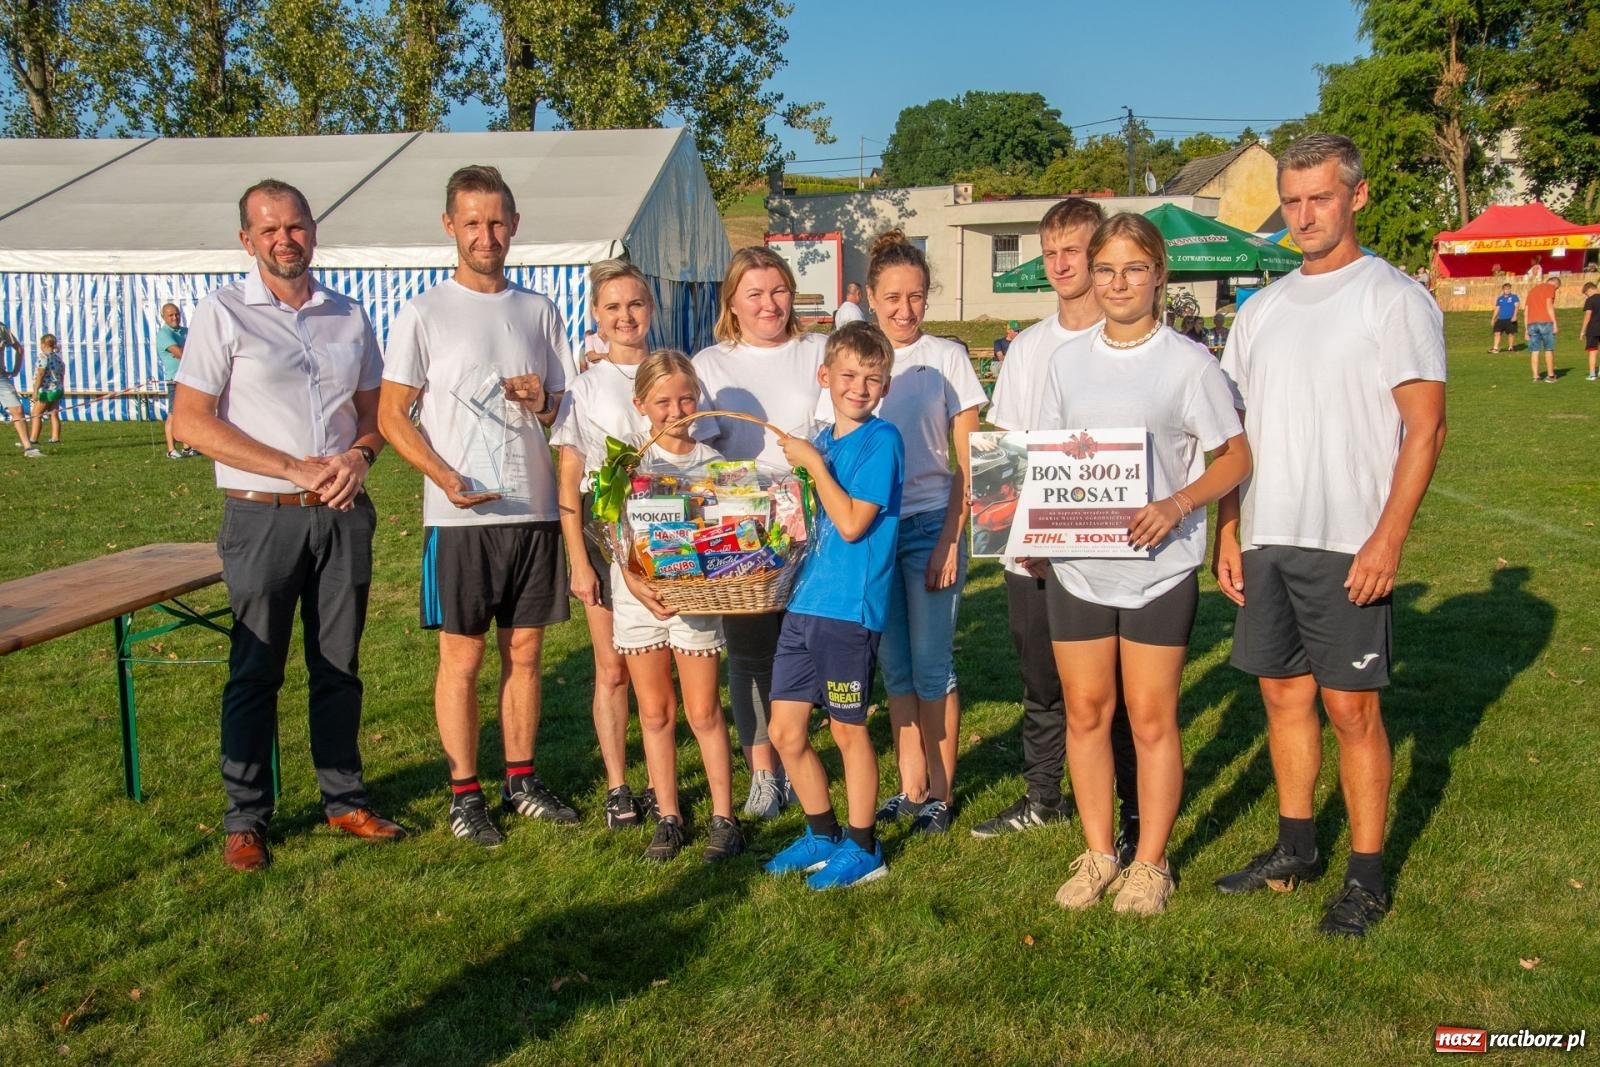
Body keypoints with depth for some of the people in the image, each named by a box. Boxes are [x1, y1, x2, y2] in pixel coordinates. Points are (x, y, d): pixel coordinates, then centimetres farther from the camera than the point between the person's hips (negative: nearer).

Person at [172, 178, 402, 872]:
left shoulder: (349, 316, 10)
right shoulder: (224, 313, -3)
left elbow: (374, 411, 16)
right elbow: (190, 420, -9)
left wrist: (358, 456, -7)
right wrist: (296, 468, -15)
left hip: (343, 515, 4)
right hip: (263, 518, -4)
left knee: (339, 665, 11)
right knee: (255, 672, 3)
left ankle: (344, 799, 23)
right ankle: (245, 819, 15)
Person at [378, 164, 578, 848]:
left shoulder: (539, 312, 11)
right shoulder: (425, 314, -2)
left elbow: (566, 411, 17)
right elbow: (392, 415, -3)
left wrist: (542, 400, -7)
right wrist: (447, 477, -18)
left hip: (535, 509, 4)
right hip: (461, 515, -4)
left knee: (525, 651, 11)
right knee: (463, 657, 3)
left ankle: (521, 780, 23)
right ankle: (464, 793, 15)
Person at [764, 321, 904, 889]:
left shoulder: (880, 439, -9)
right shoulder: (823, 440, 13)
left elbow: (852, 523, -18)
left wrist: (813, 462, -13)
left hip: (849, 607, -7)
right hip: (805, 601, 7)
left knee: (848, 730, 5)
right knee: (785, 731, 10)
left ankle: (862, 849, 22)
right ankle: (823, 835, 29)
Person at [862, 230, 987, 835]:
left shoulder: (946, 358, -2)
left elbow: (968, 462, -4)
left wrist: (951, 540, -11)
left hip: (930, 527, -3)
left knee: (932, 667, 0)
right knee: (894, 669, 10)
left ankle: (941, 792, 13)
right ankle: (911, 787, 21)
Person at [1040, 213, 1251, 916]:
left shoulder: (1188, 362, -6)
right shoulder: (1068, 359, 7)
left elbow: (1237, 456, -3)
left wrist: (1177, 505, -19)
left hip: (1158, 566, -4)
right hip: (1075, 563, 4)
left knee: (1151, 721, 5)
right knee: (1085, 713, 10)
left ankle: (1149, 862, 21)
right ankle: (1096, 854, 25)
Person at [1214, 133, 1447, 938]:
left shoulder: (1393, 298, -5)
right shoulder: (1260, 309, 13)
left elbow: (1425, 427, -10)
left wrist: (1387, 539, -17)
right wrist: (1227, 532, 9)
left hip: (1348, 545, -6)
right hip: (1265, 539, 6)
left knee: (1351, 708, 0)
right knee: (1284, 695, 13)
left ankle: (1366, 877, 13)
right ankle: (1295, 848, 28)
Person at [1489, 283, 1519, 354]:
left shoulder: (1514, 297, 2)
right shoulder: (1499, 299, 14)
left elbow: (1516, 306, -6)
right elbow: (1497, 309, 19)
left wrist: (1514, 316, -19)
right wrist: (1493, 319, 16)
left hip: (1510, 319, -4)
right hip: (1501, 319, 4)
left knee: (1511, 333, 0)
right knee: (1497, 333, -7)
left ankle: (1511, 347, 13)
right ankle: (1495, 348, -8)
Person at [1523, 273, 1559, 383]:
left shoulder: (1532, 290, 23)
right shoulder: (1550, 287, 3)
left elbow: (1525, 312, 19)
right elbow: (1549, 305, -10)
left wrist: (1526, 329, 20)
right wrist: (1555, 324, -11)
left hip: (1531, 324, 5)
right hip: (1545, 322, -5)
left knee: (1534, 351, 3)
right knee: (1549, 349, 5)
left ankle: (1536, 376, -1)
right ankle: (1550, 375, 9)